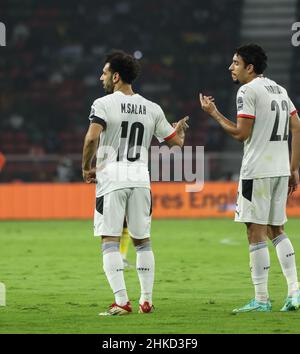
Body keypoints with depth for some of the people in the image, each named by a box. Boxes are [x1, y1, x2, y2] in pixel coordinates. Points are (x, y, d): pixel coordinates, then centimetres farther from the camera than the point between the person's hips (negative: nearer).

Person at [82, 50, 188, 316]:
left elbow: (92, 138, -19)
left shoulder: (104, 104, -4)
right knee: (142, 240, 14)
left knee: (110, 241, -3)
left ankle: (121, 301, -11)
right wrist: (180, 127, 38)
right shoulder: (151, 109, 10)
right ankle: (147, 300, 13)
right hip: (140, 179, 4)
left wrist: (86, 168, -4)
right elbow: (176, 141, 15)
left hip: (111, 178, -4)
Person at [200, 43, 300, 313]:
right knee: (277, 230, 15)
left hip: (257, 172, -8)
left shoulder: (248, 91, -9)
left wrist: (214, 113, 0)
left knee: (256, 233, -4)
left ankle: (261, 299, -4)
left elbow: (241, 133, -13)